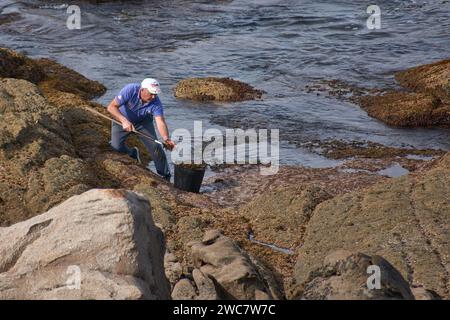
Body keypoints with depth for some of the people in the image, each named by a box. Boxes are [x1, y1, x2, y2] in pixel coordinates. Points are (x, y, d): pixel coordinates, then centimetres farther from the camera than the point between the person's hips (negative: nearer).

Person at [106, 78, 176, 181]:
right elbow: (111, 107, -34)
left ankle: (165, 176, 5)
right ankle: (133, 153, 17)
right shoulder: (130, 90, -35)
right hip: (122, 119, -1)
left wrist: (166, 139, -58)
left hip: (143, 122, 1)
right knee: (116, 146, -19)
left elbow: (160, 122, -39)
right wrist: (124, 120, -50)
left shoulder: (156, 103, -30)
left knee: (155, 146, -12)